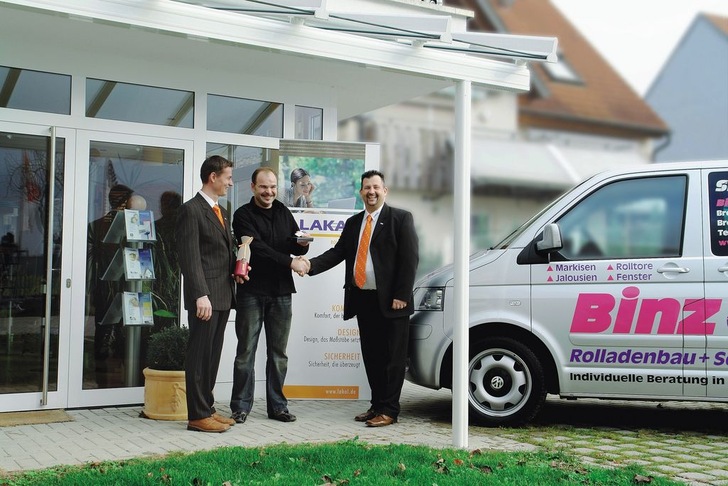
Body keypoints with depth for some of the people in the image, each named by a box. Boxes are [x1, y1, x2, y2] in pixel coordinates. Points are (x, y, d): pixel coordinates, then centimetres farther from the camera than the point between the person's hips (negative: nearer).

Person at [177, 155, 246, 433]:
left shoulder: (221, 212, 19)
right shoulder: (191, 210, -9)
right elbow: (190, 258, -16)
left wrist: (236, 270, 7)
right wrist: (200, 295, -23)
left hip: (223, 295, 9)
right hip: (205, 297, -9)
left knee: (213, 355, 13)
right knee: (200, 355, -3)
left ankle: (207, 408, 21)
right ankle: (197, 415, 3)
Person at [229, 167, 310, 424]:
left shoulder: (283, 212, 15)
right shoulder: (243, 215, -2)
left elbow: (298, 249, 16)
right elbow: (257, 247, -15)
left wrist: (302, 244, -8)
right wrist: (290, 262, -20)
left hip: (281, 292, 5)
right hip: (252, 290, -4)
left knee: (278, 352, 8)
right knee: (246, 351, -1)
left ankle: (277, 406, 16)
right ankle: (241, 406, 8)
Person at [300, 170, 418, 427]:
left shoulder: (401, 218, -3)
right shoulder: (353, 223, 15)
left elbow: (410, 259, -8)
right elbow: (338, 252, 7)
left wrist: (401, 295, -15)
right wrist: (311, 264, -11)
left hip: (390, 302, -6)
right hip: (363, 300, 6)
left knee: (392, 357, 0)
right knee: (371, 356, 11)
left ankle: (389, 410, 7)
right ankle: (377, 405, 22)